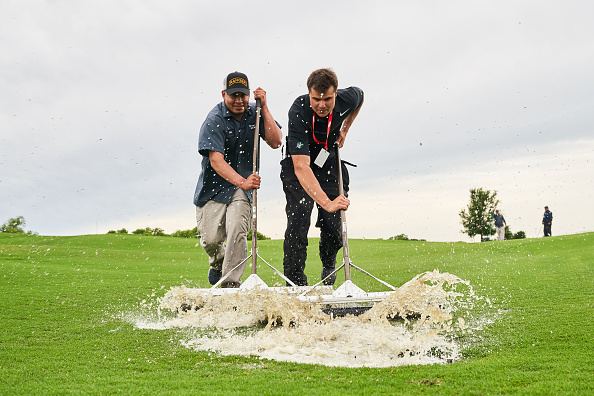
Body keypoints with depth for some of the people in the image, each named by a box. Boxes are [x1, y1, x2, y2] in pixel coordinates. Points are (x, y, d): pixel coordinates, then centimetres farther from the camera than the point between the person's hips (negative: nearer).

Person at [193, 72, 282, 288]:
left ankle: (231, 283, -8)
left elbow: (275, 142, -11)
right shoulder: (215, 120, -14)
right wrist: (242, 181, -40)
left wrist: (264, 107, -16)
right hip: (214, 185, -2)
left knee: (237, 231, -19)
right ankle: (218, 262, 30)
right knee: (210, 239, -6)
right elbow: (215, 160, -25)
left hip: (242, 188, 2)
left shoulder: (254, 114, 1)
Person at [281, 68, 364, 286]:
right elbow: (301, 166, -43)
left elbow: (360, 94, 9)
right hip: (298, 166, -3)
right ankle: (295, 282, -6)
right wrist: (326, 202, -52)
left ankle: (329, 262, 30)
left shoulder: (347, 98, -21)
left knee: (332, 226, -3)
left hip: (329, 164, 3)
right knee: (298, 223, -19)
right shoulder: (298, 112, -35)